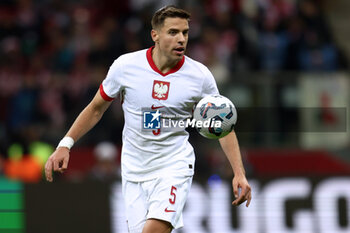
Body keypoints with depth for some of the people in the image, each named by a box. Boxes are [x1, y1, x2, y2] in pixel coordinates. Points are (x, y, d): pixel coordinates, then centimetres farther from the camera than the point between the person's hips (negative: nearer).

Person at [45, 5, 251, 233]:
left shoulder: (200, 76, -8)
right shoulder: (125, 66, -7)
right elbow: (96, 108, 7)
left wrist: (239, 173, -8)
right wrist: (65, 145, -1)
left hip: (174, 167, -2)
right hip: (134, 170, 2)